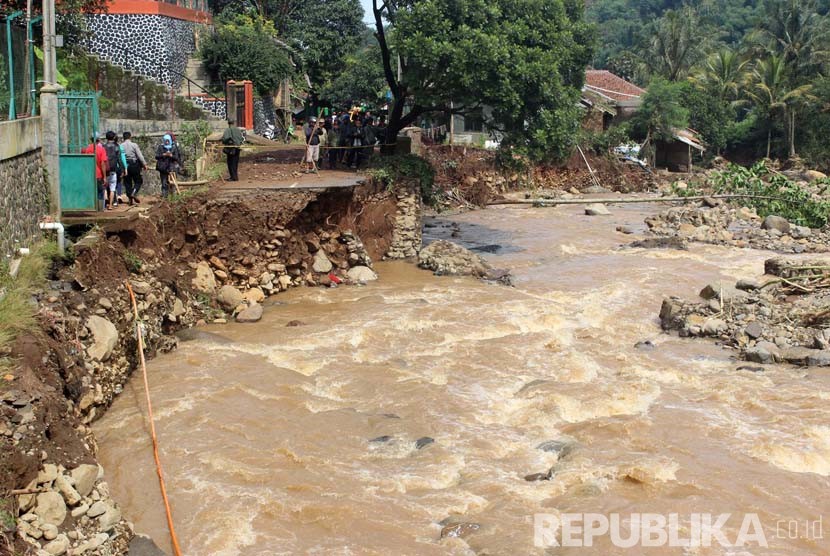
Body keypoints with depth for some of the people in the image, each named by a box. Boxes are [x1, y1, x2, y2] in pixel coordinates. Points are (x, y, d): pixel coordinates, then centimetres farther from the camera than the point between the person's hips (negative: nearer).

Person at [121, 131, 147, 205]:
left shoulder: (121, 146, 1)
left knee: (127, 182, 9)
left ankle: (131, 200, 9)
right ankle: (134, 193, -15)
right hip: (134, 165, -3)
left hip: (125, 166, 3)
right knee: (138, 181, 8)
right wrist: (144, 164, 1)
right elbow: (140, 156, -7)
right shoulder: (134, 145, -5)